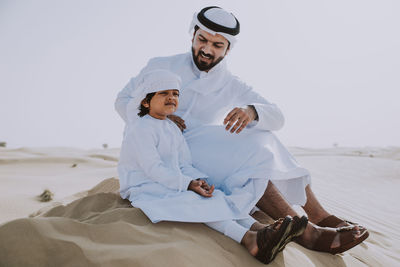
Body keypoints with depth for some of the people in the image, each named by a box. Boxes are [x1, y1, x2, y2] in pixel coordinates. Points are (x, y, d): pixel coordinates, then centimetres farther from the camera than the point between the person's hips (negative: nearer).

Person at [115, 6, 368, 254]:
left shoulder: (232, 86, 4)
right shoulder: (161, 67, -1)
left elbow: (276, 117, -6)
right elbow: (124, 100, 3)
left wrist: (251, 111, -32)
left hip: (210, 151, 5)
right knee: (247, 158, -27)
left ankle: (320, 216, -13)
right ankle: (305, 232, -30)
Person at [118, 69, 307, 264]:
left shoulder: (172, 128, 15)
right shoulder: (140, 129, -13)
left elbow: (183, 165, 10)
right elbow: (153, 168, -23)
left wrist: (198, 181, -12)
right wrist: (188, 184, -30)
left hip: (172, 185, 8)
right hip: (144, 189, -8)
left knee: (215, 195, -12)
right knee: (194, 201, -29)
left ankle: (260, 229, -29)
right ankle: (249, 239, -43)